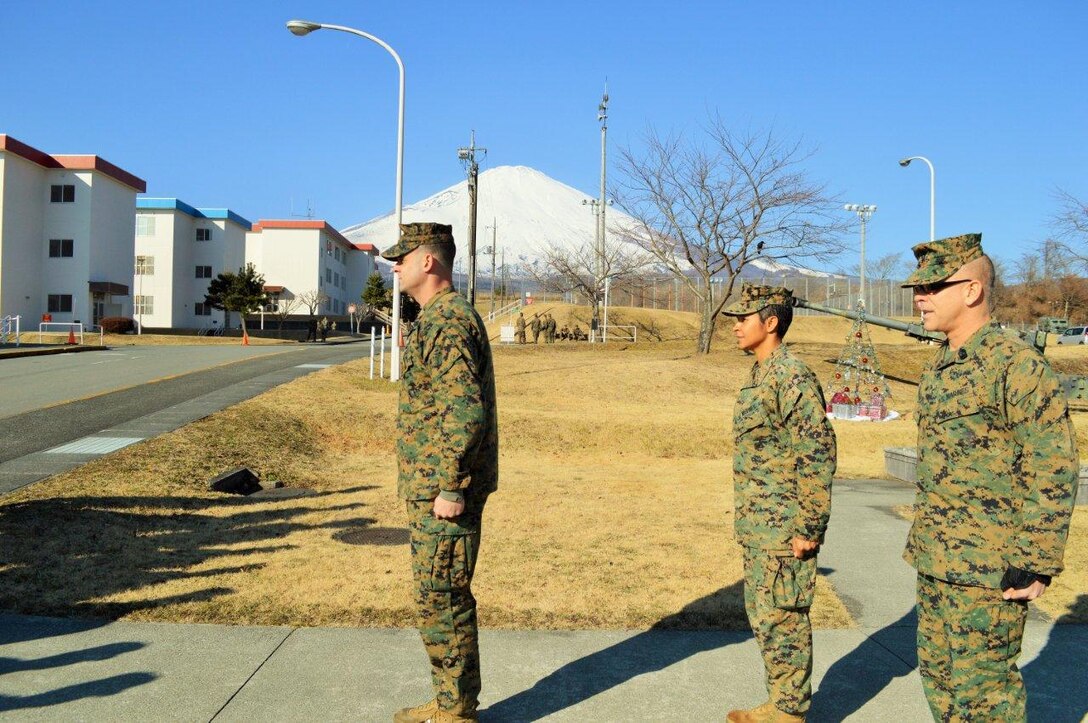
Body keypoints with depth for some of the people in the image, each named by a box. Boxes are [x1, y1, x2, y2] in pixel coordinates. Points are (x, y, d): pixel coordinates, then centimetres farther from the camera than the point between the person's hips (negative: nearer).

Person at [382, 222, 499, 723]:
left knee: (442, 600, -1)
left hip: (442, 490, -11)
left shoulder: (447, 320, -17)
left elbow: (466, 410, -25)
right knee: (441, 598, 17)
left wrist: (450, 488, -23)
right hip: (432, 485, 11)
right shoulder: (444, 317, 16)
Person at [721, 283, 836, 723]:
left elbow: (818, 455, -20)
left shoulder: (791, 377, -17)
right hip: (758, 529, 10)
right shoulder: (760, 376, 13)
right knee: (764, 617, 17)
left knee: (783, 621, 0)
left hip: (783, 531, -10)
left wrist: (809, 528, -20)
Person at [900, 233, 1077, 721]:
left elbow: (1055, 470, -18)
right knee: (937, 674, 17)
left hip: (989, 570, -9)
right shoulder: (938, 369, 11)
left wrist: (1037, 564, -18)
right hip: (936, 563, 9)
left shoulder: (1016, 364, -16)